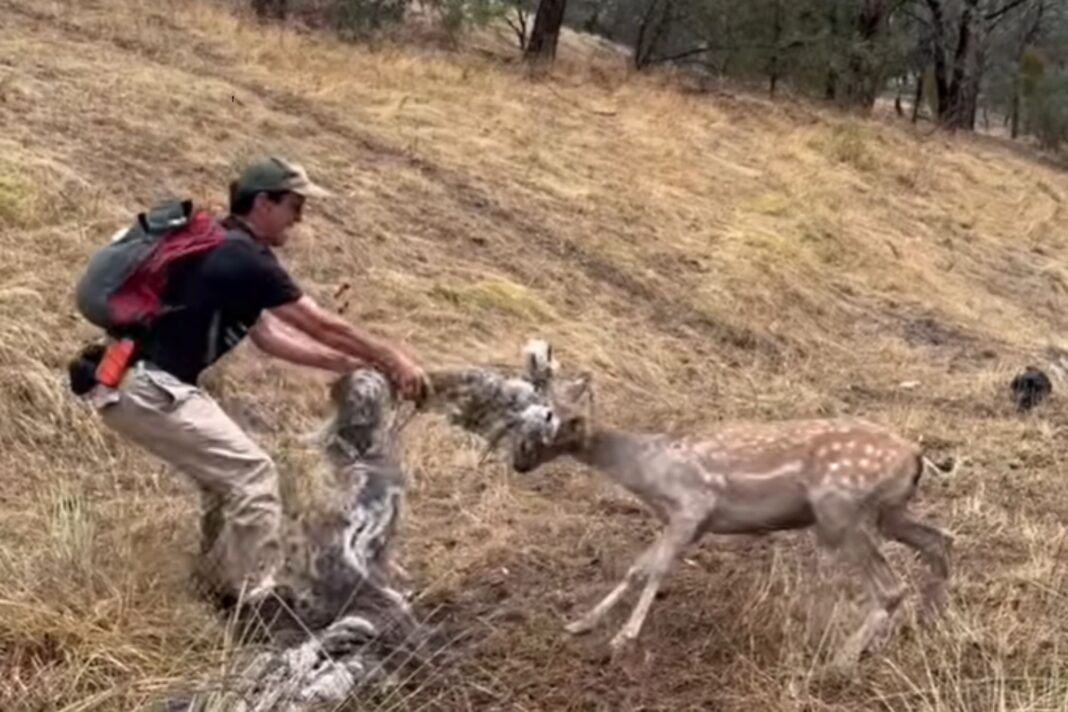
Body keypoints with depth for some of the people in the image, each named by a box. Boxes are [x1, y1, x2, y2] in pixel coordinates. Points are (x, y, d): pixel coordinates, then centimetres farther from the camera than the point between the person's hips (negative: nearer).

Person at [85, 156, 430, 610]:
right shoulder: (244, 259, -14)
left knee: (228, 471, 20)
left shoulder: (225, 253, 16)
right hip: (142, 386, -10)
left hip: (132, 381, 10)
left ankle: (226, 588, 27)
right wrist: (391, 359, 1)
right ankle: (256, 604, -1)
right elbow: (321, 325, -9)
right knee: (252, 474, -6)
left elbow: (268, 336, 17)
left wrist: (351, 365, 14)